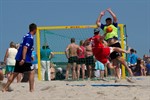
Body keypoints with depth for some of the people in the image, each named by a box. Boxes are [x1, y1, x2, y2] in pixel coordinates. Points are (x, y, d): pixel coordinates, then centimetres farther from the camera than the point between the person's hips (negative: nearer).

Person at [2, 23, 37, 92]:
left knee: (15, 73, 10)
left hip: (19, 58, 9)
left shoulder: (27, 36, 15)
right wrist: (23, 59, -27)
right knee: (31, 72, 0)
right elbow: (25, 48, -22)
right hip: (25, 59, -9)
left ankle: (5, 88, 9)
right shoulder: (30, 37, -13)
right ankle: (31, 89, -2)